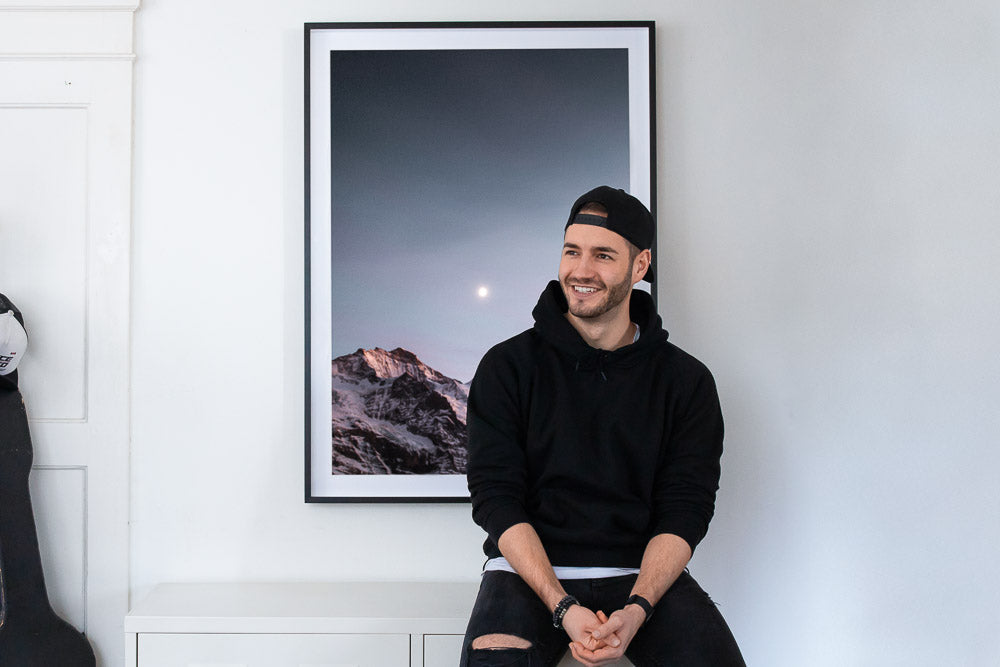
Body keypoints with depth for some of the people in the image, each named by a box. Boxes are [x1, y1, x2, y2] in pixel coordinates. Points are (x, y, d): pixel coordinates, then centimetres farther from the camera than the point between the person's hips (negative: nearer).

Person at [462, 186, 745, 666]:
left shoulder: (687, 381, 4)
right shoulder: (507, 366, 1)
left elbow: (684, 510, -1)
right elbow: (496, 497, -5)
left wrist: (636, 610, -18)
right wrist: (563, 608, -18)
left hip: (644, 572, 1)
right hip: (528, 569, -1)